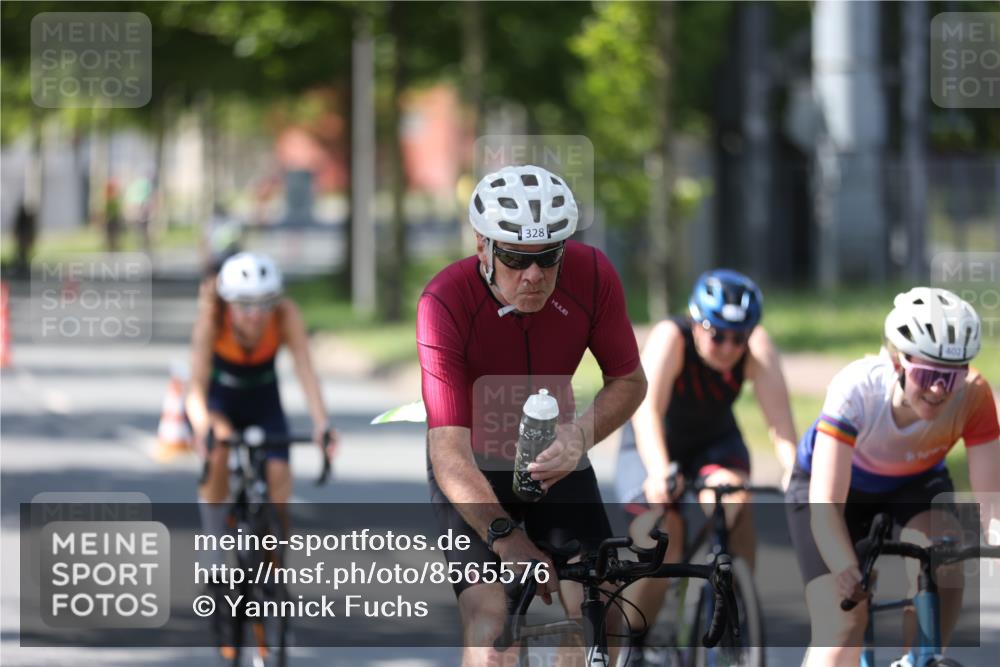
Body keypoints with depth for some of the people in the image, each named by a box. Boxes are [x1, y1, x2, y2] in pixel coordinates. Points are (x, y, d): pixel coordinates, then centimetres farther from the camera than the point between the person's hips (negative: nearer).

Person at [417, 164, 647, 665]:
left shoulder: (591, 275, -21)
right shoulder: (445, 302, -31)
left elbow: (629, 382, -6)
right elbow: (449, 451, -37)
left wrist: (579, 436, -27)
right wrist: (504, 535, -51)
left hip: (552, 456, 3)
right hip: (473, 467, -3)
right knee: (491, 626, -21)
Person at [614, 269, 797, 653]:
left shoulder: (758, 349, -23)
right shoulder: (670, 338, -31)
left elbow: (779, 418, -34)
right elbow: (647, 410, -43)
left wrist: (793, 471, -53)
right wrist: (658, 471, -60)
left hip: (715, 443, 2)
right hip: (655, 447, -2)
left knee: (733, 503, -31)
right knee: (658, 552, -22)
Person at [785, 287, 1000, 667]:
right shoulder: (856, 389, -38)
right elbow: (825, 506, -42)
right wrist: (848, 572, -59)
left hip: (916, 484, 2)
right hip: (836, 483, -2)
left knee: (943, 569, -30)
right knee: (841, 629, -16)